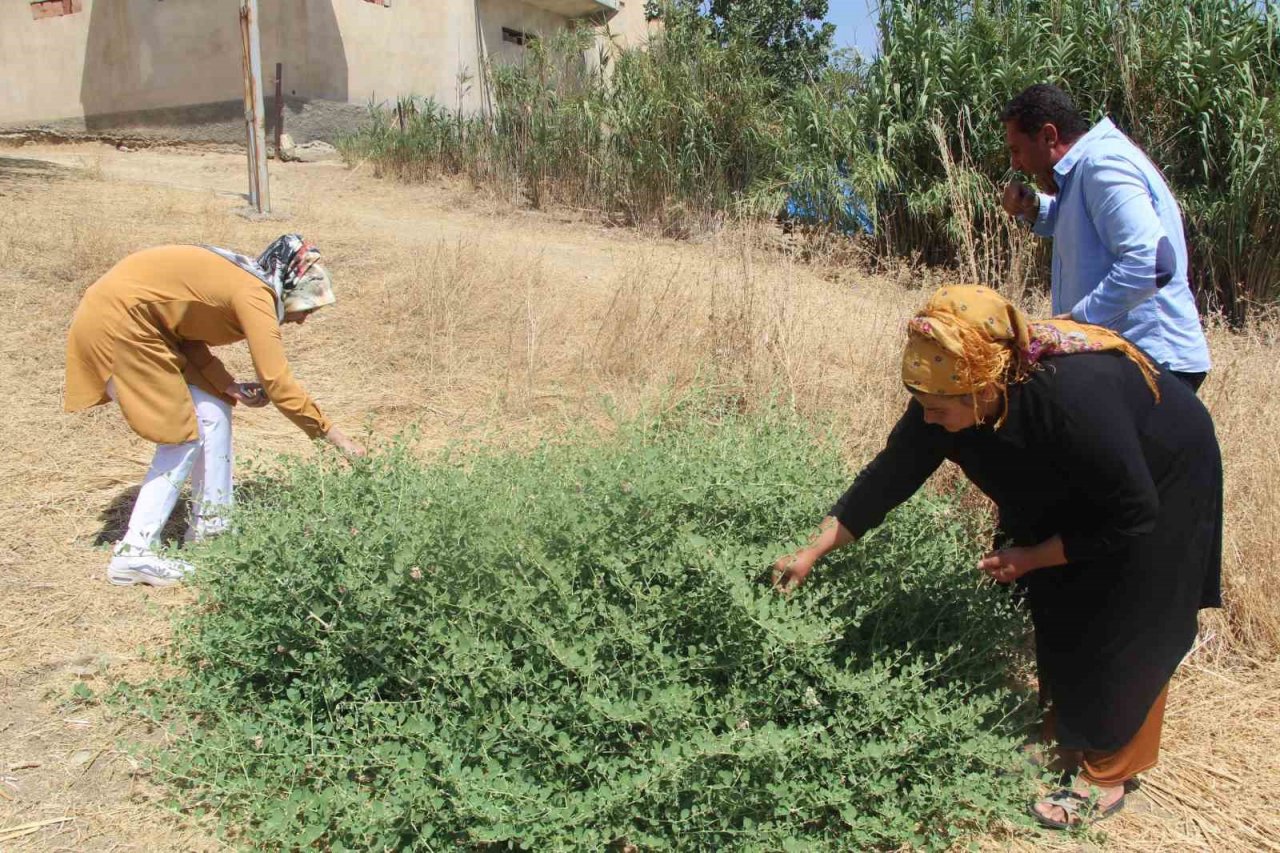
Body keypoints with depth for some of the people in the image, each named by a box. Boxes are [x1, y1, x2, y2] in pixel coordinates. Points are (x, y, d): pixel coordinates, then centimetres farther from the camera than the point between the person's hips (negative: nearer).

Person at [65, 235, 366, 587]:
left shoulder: (242, 280, 10)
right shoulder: (255, 294, -17)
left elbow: (189, 335, 7)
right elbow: (277, 382, -22)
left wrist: (230, 387, -5)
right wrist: (332, 433, -15)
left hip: (132, 323, 9)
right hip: (115, 324, -9)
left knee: (212, 414, 9)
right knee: (184, 438, -5)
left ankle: (210, 525, 19)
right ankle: (134, 553, -3)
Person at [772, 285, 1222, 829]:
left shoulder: (1074, 399, -44)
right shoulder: (952, 393, -26)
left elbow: (1133, 515, -30)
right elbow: (890, 475, -16)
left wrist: (1033, 557, -23)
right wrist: (813, 551, -15)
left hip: (1160, 484, -6)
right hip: (1074, 490, 6)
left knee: (1123, 638, -1)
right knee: (1056, 617, 11)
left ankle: (1108, 775, 15)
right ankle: (1065, 737, 31)